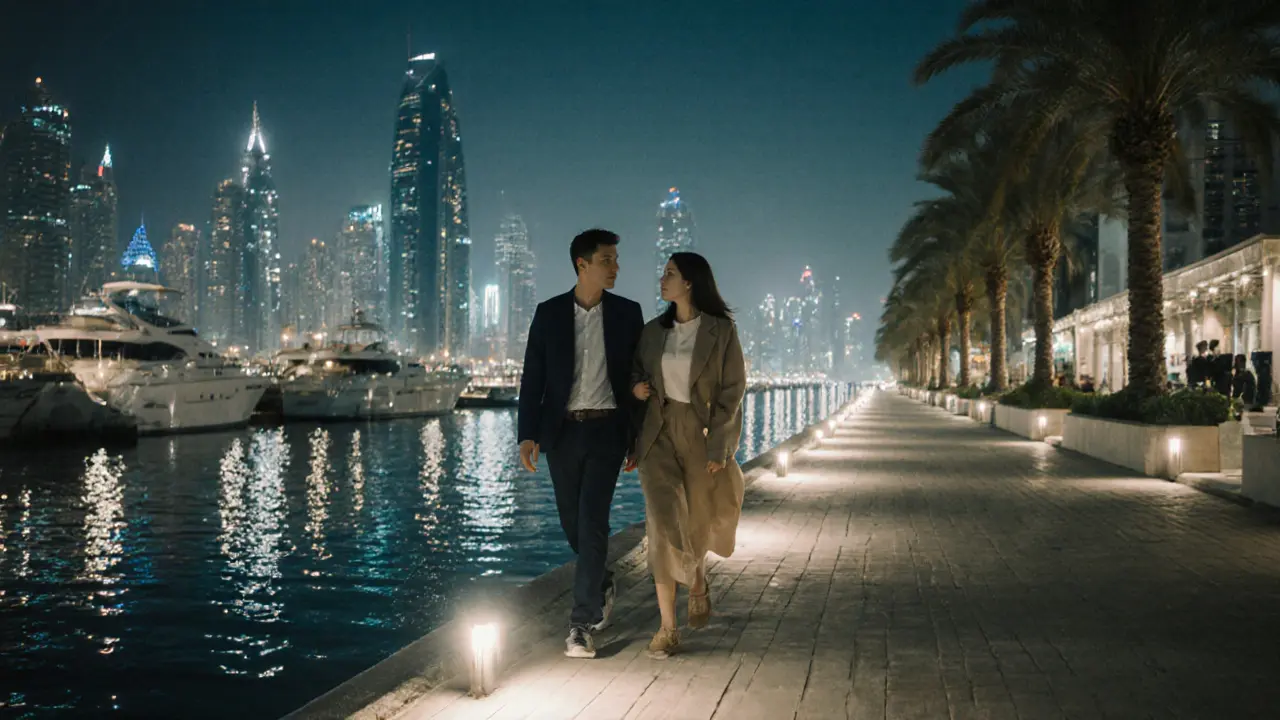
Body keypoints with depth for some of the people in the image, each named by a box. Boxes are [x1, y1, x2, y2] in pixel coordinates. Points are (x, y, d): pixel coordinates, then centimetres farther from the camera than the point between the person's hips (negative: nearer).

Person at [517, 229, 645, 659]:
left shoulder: (627, 313, 2)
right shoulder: (549, 313, 2)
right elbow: (533, 378, 0)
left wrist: (638, 439, 4)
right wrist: (527, 435, -9)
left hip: (607, 430, -1)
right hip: (563, 430, 2)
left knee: (592, 522, -10)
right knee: (573, 523, 11)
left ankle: (582, 624, -4)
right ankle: (602, 583, 40)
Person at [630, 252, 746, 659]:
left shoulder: (721, 330, -6)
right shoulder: (653, 331, 6)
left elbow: (732, 390, -7)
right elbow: (638, 371, 22)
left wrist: (717, 448, -12)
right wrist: (636, 385, -3)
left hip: (702, 435, -2)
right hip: (660, 434, 2)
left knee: (696, 523, 10)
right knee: (664, 523, -10)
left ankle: (697, 583, 45)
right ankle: (667, 628, -6)